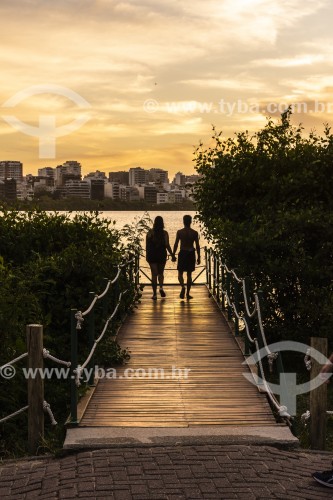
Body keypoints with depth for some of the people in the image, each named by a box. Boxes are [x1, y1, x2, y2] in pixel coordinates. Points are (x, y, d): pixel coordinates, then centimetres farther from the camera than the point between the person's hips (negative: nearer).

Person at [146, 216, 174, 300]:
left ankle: (154, 294, 1)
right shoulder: (164, 233, -5)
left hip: (152, 255, 0)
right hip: (162, 255, 0)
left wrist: (147, 255, 8)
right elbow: (167, 245, -8)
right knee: (161, 273, 19)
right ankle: (161, 287, -5)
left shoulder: (150, 232, -4)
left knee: (154, 274, 4)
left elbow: (147, 245, -2)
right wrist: (172, 254, 1)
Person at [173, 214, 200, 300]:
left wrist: (173, 255, 6)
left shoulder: (179, 232, -6)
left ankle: (183, 287, -20)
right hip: (191, 254, 1)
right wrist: (198, 257, 7)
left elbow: (176, 244, -3)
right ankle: (188, 293, 11)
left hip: (182, 253, -1)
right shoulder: (194, 233, -3)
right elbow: (197, 246, -1)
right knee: (189, 274, 10)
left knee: (180, 273, 8)